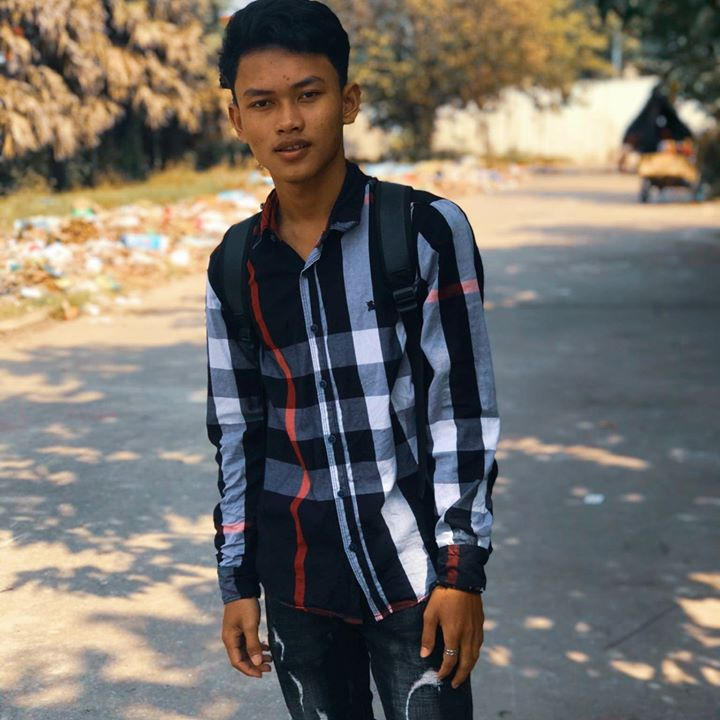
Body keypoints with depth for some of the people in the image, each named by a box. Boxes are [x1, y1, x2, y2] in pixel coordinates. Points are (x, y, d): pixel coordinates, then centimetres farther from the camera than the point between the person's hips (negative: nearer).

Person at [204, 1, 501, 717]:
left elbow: (465, 409, -7)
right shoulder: (234, 267, 5)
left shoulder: (428, 229, -6)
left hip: (412, 573, -3)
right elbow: (236, 433, 11)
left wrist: (462, 568, -10)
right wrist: (237, 581, 10)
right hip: (298, 578, 3)